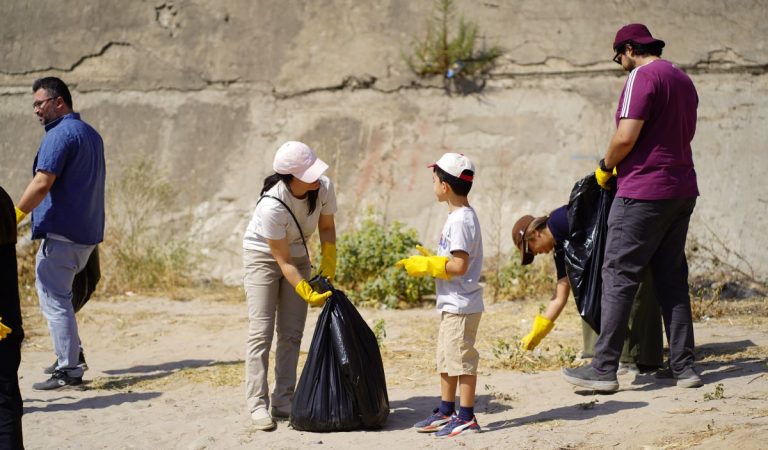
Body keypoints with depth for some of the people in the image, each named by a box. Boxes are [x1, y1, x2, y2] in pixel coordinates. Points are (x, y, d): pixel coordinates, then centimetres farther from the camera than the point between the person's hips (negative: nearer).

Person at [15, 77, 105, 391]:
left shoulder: (60, 134, -13)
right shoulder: (92, 134, 17)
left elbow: (42, 184, -22)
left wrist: (14, 216, -18)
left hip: (60, 234, -10)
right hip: (88, 233, 10)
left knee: (53, 298, -5)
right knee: (61, 294, 20)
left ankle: (68, 370, -7)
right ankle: (71, 355, 19)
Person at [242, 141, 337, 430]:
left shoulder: (324, 188, -21)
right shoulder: (271, 207, -36)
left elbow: (327, 227, -2)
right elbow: (283, 261, -27)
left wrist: (328, 269, -10)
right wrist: (307, 292, -32)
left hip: (299, 256, 5)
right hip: (263, 256, -5)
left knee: (291, 333, 4)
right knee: (261, 332, -10)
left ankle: (283, 402, 9)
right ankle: (257, 404, -9)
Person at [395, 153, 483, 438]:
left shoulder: (461, 219, -19)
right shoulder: (458, 216, 12)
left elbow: (459, 265, -24)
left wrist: (425, 266, -17)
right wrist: (428, 260, 9)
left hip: (462, 305, -11)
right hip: (452, 304, 11)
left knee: (461, 359, -4)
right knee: (446, 360, 17)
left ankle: (466, 417, 2)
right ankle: (446, 412, 26)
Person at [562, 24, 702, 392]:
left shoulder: (642, 77, -11)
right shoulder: (683, 80, 16)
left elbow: (626, 136, -19)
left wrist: (606, 166, -2)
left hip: (644, 192, -8)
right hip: (682, 190, 8)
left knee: (618, 277, -4)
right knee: (672, 279, 12)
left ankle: (604, 368, -3)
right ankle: (683, 366, 11)